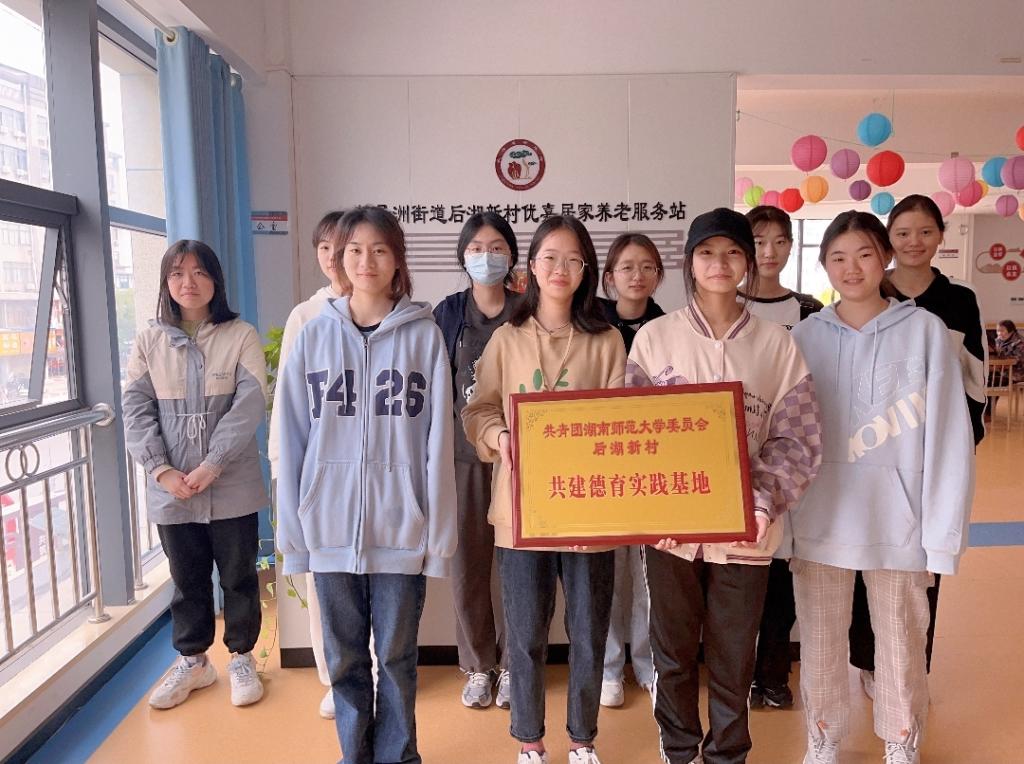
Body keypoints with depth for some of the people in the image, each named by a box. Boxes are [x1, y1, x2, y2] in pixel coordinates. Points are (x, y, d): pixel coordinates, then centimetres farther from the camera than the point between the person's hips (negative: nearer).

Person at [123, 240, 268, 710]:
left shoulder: (241, 336, -4)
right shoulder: (149, 341, 4)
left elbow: (249, 405, -11)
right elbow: (136, 409, 0)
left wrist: (211, 466, -18)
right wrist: (161, 470, -12)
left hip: (232, 487, -2)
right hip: (171, 490, 2)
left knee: (238, 576, 11)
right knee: (187, 579, 16)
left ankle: (241, 658, 29)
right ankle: (192, 661, 34)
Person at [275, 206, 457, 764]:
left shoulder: (424, 334, -2)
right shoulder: (313, 336, 3)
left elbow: (437, 441, -4)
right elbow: (292, 440, 4)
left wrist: (437, 532, -5)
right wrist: (293, 530, 2)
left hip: (400, 529, -1)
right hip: (330, 529, 2)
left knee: (396, 658, 12)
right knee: (344, 658, 16)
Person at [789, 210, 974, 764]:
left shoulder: (925, 331, -4)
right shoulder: (806, 335, 2)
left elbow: (948, 439, -5)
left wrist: (942, 535, -8)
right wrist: (779, 514, -2)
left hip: (897, 519, -1)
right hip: (820, 520, 2)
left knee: (901, 644, 13)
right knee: (820, 645, 13)